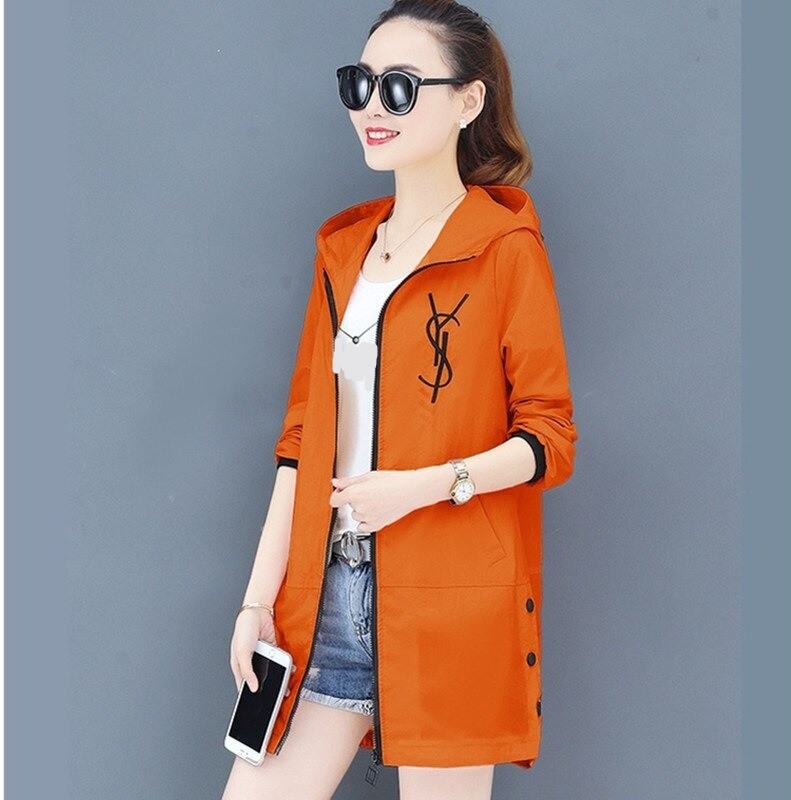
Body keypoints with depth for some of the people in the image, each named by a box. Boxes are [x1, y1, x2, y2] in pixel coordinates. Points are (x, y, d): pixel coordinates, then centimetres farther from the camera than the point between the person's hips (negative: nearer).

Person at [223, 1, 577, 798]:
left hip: (448, 607, -5)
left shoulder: (506, 248, -5)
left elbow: (550, 439, -5)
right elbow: (305, 433, 12)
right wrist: (260, 595, 8)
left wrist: (425, 485, -21)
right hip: (328, 592, 6)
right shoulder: (343, 245, 12)